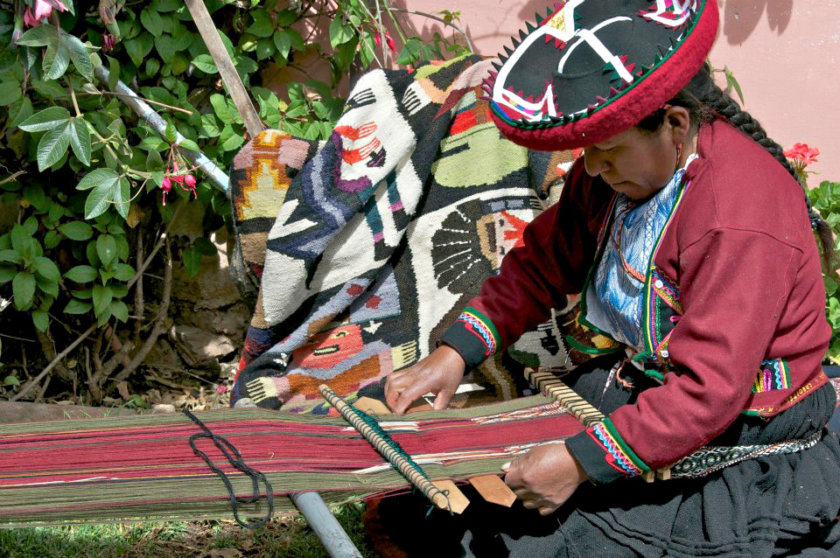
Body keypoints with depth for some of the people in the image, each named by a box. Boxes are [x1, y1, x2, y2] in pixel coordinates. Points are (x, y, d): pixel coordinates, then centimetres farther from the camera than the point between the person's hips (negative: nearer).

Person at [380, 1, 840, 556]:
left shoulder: (743, 221, -29)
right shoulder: (621, 169, -1)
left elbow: (708, 391, -30)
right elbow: (542, 263, 10)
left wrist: (583, 461, -30)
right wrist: (455, 353, -1)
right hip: (641, 389, 8)